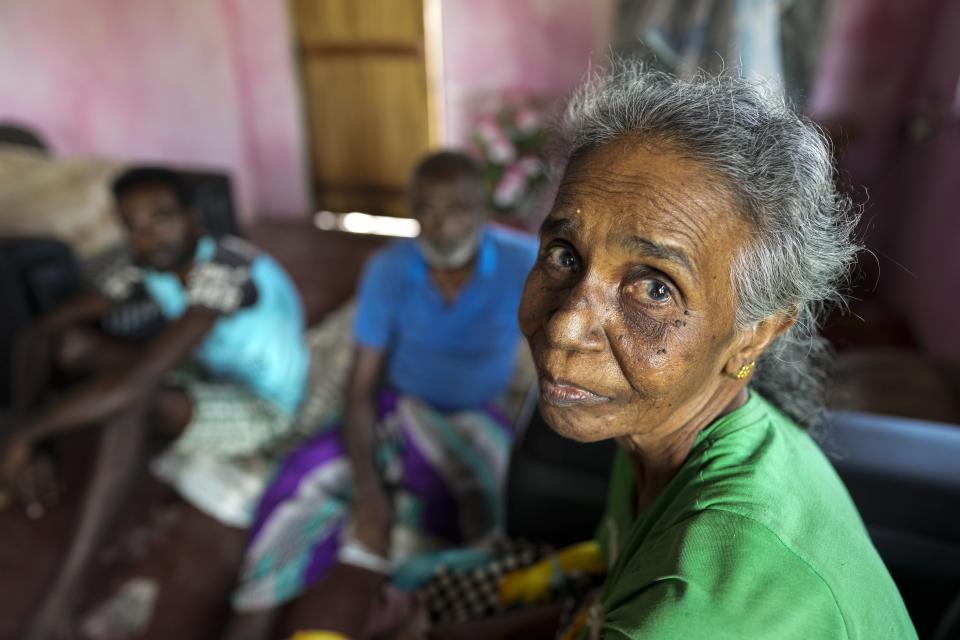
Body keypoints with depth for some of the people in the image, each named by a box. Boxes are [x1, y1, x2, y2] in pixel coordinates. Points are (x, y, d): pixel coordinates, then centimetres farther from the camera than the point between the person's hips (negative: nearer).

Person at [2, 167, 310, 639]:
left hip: (260, 407, -7)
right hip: (201, 381, 7)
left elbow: (134, 381, -39)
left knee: (132, 401, -35)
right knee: (70, 340, -8)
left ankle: (66, 591, -25)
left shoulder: (226, 270, -32)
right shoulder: (140, 269, -10)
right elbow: (42, 332, -5)